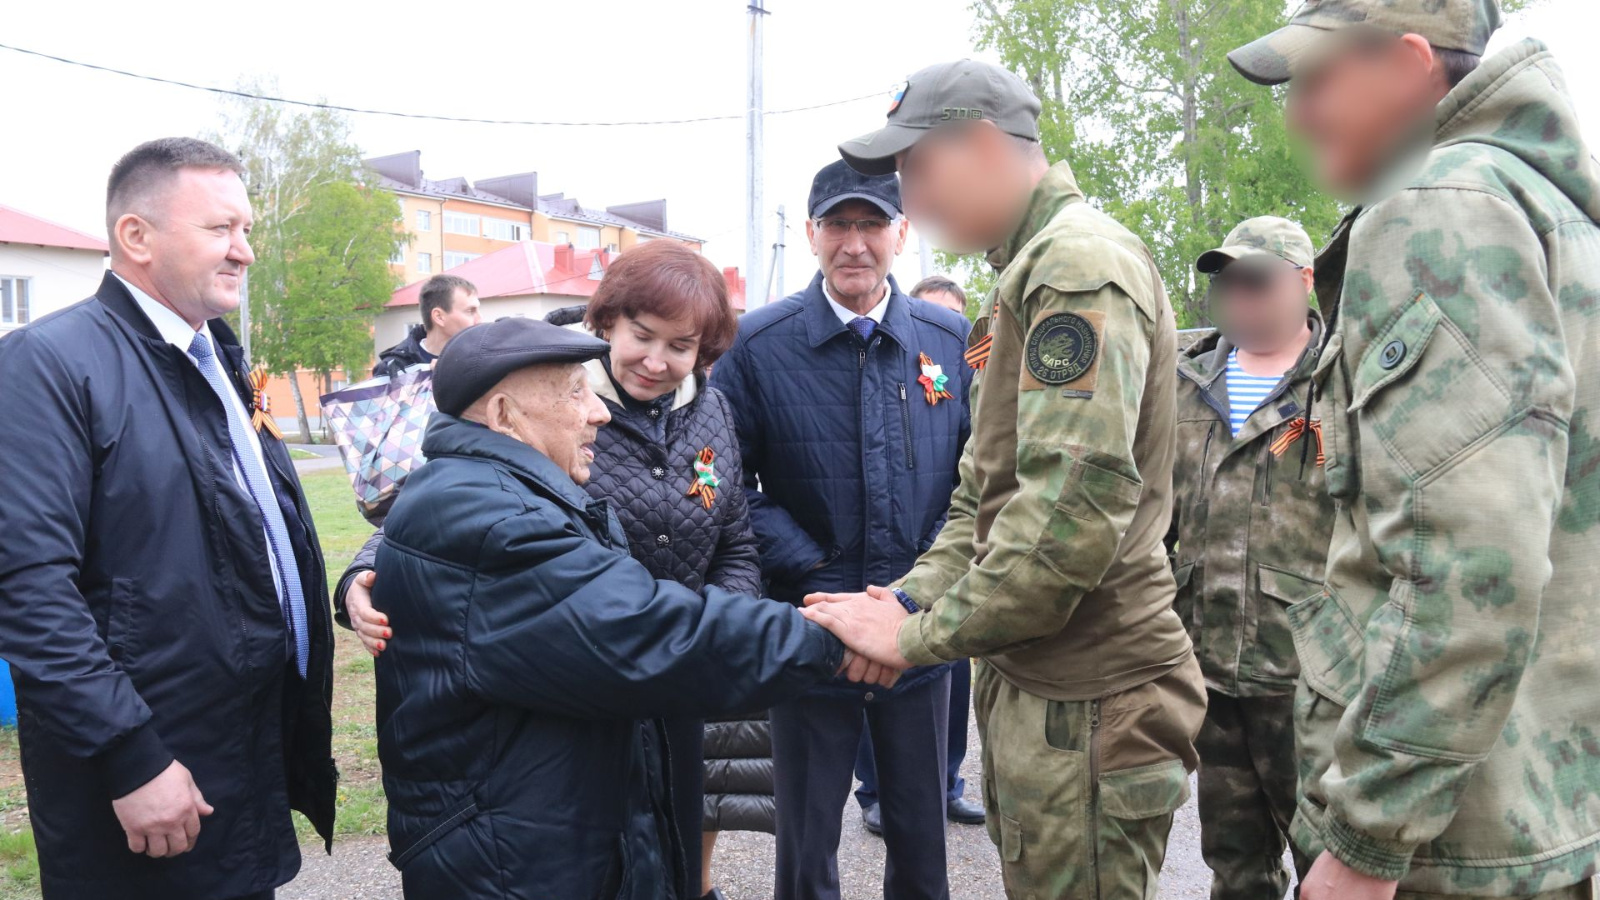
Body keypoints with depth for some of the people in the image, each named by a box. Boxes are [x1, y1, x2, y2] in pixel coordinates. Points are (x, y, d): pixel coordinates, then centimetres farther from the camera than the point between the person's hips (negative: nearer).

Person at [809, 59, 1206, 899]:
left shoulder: (1082, 264, -16)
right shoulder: (1029, 273, 17)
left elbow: (1076, 509, -27)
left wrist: (921, 635, -18)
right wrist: (911, 596, 1)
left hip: (1089, 700, -10)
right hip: (1029, 682, 10)